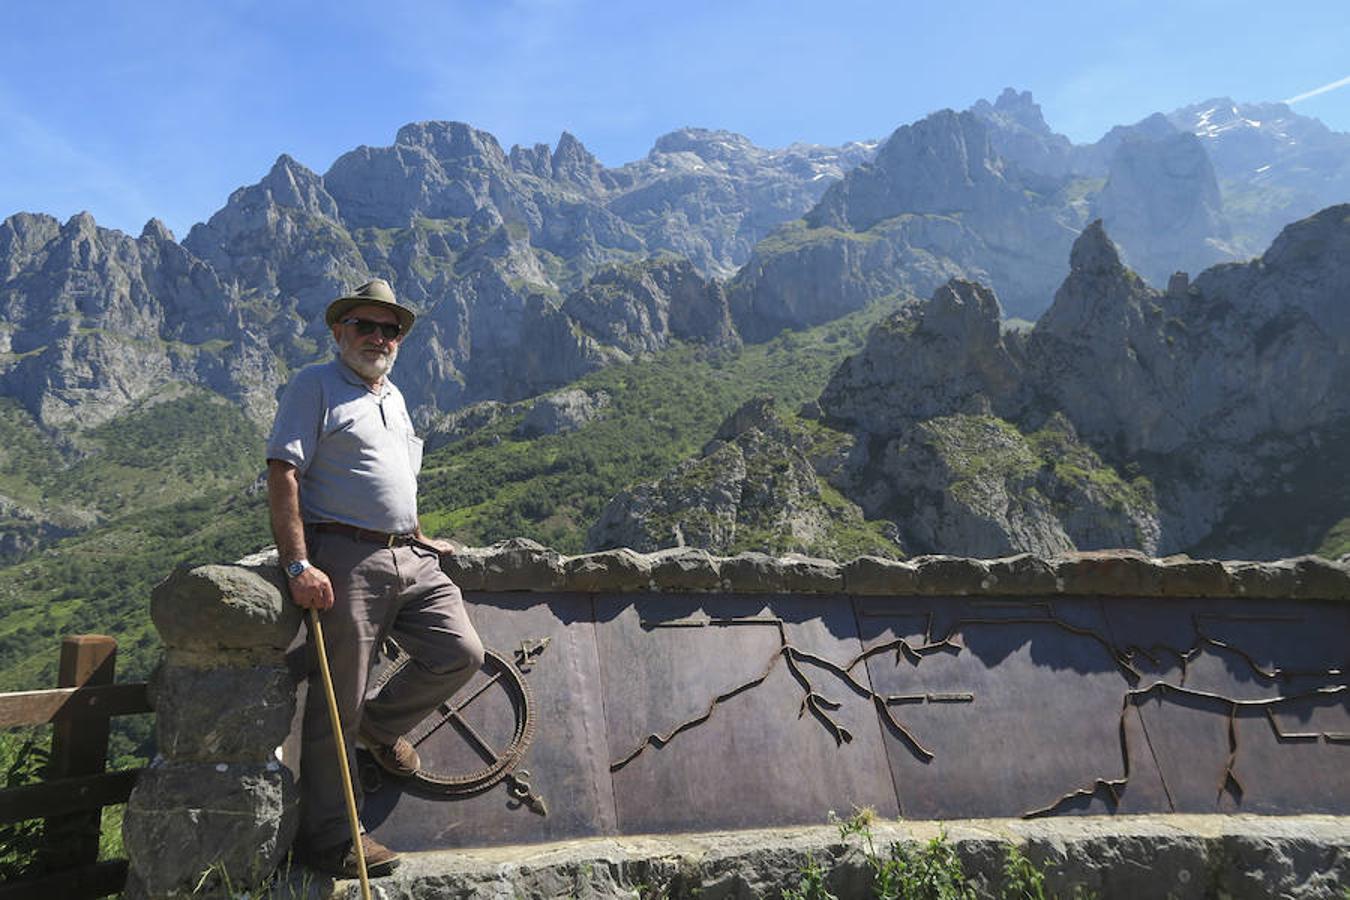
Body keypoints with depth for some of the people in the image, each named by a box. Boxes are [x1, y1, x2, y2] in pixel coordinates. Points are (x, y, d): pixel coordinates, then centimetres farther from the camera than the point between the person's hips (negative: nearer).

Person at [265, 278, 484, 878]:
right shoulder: (315, 385, -1)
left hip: (409, 558, 7)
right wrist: (298, 565, -20)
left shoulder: (393, 397, 22)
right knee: (338, 700, -2)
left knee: (460, 654, -2)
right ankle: (327, 838, 11)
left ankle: (381, 725, 25)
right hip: (346, 559, -7)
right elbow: (283, 476, -11)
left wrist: (421, 540, 26)